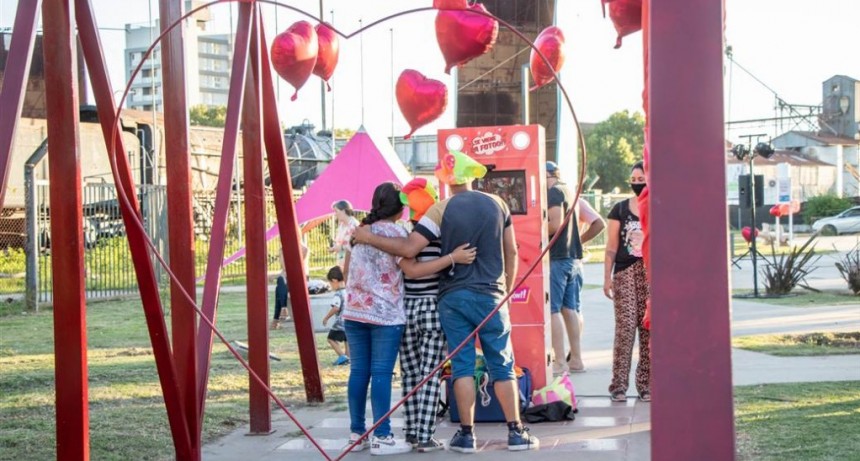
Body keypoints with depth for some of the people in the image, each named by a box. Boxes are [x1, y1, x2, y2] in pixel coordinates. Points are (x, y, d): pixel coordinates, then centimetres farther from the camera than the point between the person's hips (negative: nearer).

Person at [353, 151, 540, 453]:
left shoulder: (442, 210, -7)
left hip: (453, 297, -1)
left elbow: (409, 249, -14)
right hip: (491, 295, 2)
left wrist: (368, 238, -5)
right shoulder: (496, 204, 2)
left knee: (462, 366, 4)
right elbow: (511, 251, 7)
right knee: (502, 365, 7)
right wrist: (507, 290, 18)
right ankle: (516, 432, 8)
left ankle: (466, 435, 5)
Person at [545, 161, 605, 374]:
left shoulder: (553, 192, -7)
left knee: (553, 310, -7)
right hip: (575, 258, 9)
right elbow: (599, 224, 20)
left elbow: (556, 224, -21)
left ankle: (559, 362, -9)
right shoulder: (572, 194, 19)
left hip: (557, 258, -9)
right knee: (570, 309, 11)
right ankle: (576, 359, 13)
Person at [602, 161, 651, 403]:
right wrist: (607, 277, 2)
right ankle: (619, 385, -5)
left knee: (649, 329, 1)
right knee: (625, 328, -8)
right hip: (626, 274, -1)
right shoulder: (620, 210, 9)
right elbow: (611, 247, 8)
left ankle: (646, 384, 9)